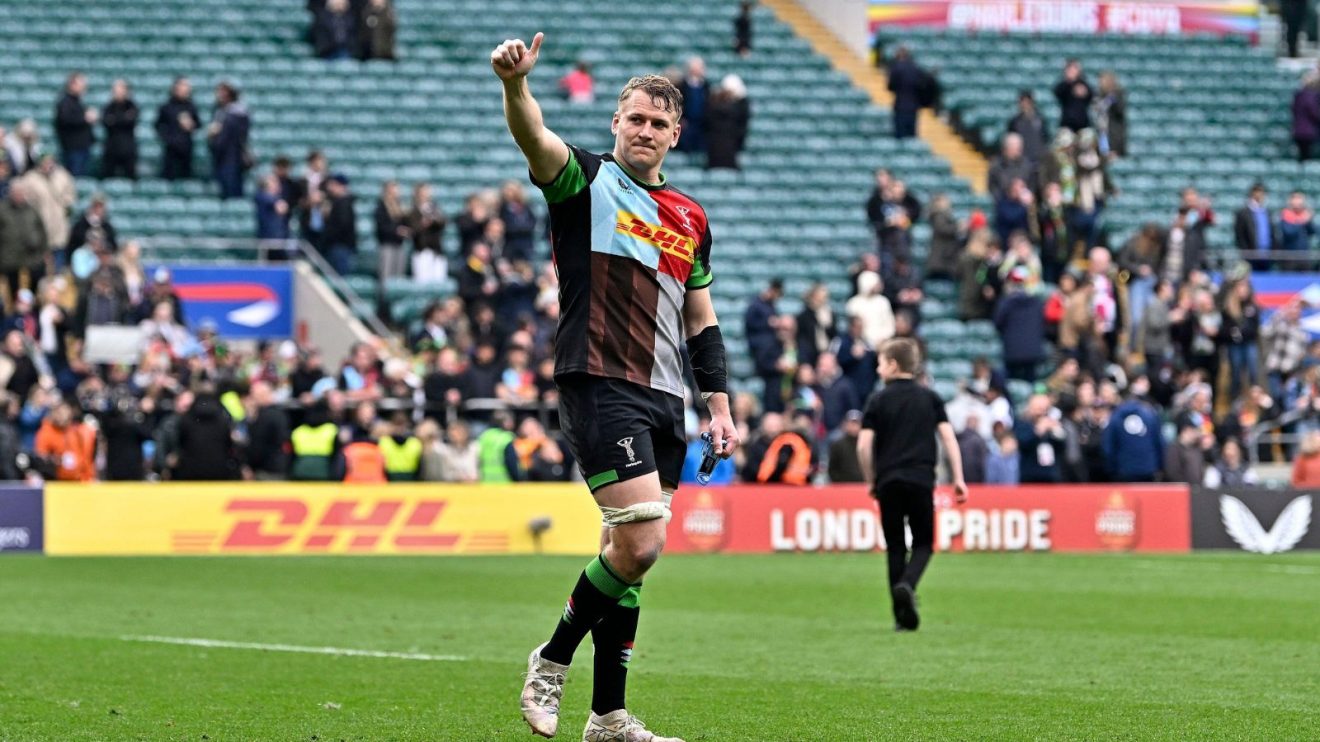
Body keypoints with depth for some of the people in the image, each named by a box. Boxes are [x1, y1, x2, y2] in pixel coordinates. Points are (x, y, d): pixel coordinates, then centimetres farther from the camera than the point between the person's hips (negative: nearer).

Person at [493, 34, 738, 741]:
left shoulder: (690, 218, 18)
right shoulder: (585, 181, 0)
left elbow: (701, 320, 23)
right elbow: (534, 138, -21)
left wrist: (719, 404, 15)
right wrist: (515, 80, -41)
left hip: (664, 399, 6)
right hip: (600, 385, -6)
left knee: (628, 551, 7)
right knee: (642, 540, -17)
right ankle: (552, 659, 3)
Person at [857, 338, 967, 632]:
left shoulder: (878, 400, 3)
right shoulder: (930, 398, 8)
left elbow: (864, 445, -4)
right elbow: (948, 436, 1)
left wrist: (871, 480, 8)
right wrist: (958, 478, 3)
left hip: (889, 482, -1)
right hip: (922, 480, 1)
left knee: (895, 547, 8)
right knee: (923, 543, 10)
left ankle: (903, 617, 4)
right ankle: (907, 585, -21)